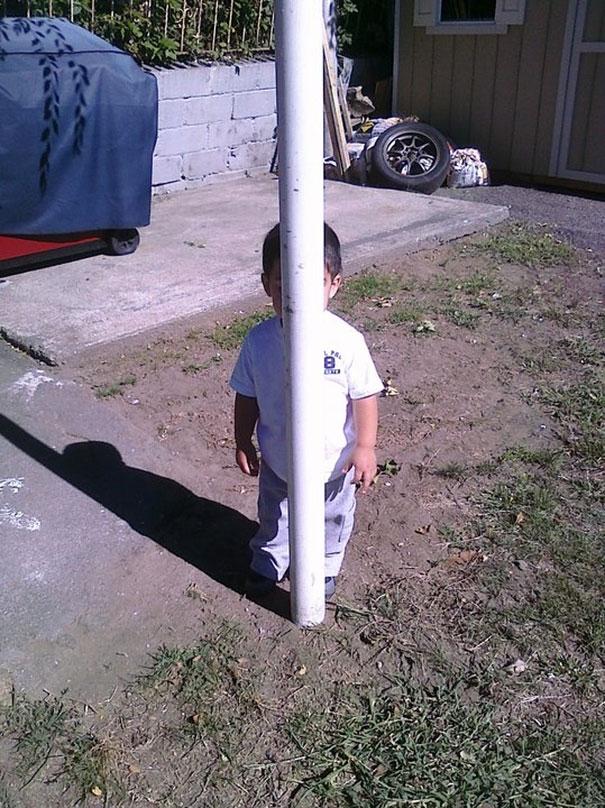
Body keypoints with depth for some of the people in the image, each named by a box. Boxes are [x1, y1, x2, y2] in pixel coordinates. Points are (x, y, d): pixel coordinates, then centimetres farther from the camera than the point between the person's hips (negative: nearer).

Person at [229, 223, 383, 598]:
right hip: (278, 462, 2)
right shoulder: (259, 341, -17)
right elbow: (247, 397, -4)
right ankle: (268, 563, 54)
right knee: (275, 518, 26)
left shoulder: (347, 341, -24)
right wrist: (243, 443, 1)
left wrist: (365, 447, -13)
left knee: (333, 519, 25)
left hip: (334, 462, -1)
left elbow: (365, 396, -13)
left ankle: (325, 566, 53)